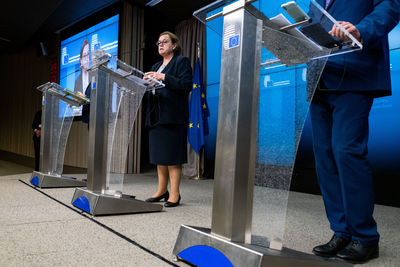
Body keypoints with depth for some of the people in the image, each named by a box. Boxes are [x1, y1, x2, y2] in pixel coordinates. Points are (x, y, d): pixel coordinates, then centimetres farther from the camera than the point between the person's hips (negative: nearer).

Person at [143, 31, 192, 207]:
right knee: (159, 156, 11)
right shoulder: (156, 66, 24)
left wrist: (164, 78, -18)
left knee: (172, 157, -7)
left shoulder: (181, 61, 1)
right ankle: (162, 191, 20)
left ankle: (174, 194, -1)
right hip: (156, 117, 8)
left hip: (172, 117, -8)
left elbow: (186, 85, -13)